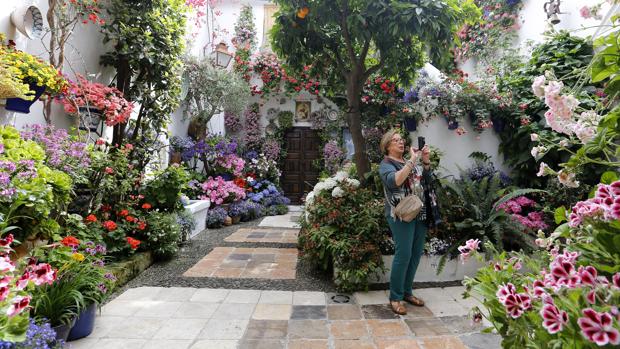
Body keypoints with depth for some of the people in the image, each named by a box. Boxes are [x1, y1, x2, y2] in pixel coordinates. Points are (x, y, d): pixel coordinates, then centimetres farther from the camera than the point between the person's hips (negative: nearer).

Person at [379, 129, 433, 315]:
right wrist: (412, 161, -19)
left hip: (420, 214, 6)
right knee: (403, 254, -8)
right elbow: (394, 181, -22)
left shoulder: (412, 162, 16)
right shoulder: (386, 164, -1)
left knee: (416, 254, 9)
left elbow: (427, 180, 9)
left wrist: (426, 161, -4)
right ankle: (395, 297, 5)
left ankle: (407, 292, 24)